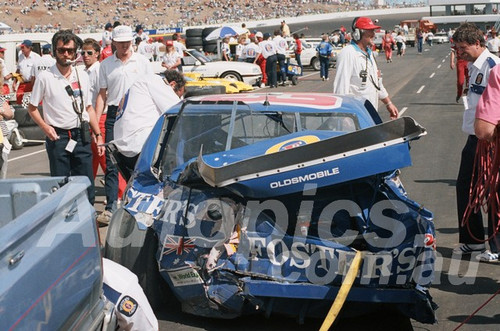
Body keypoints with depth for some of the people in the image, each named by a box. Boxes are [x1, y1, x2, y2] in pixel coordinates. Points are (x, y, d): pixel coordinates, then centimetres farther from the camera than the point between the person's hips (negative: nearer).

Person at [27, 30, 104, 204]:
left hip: (81, 136, 3)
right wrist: (45, 127, -10)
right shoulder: (45, 77, -2)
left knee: (87, 187, 5)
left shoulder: (82, 76, 9)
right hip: (58, 137, -3)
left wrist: (98, 135, 11)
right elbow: (32, 108, 4)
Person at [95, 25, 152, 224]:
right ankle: (110, 208, -4)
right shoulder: (106, 65, 9)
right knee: (111, 163, -4)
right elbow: (102, 94, 10)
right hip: (114, 115, 0)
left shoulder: (142, 62, 7)